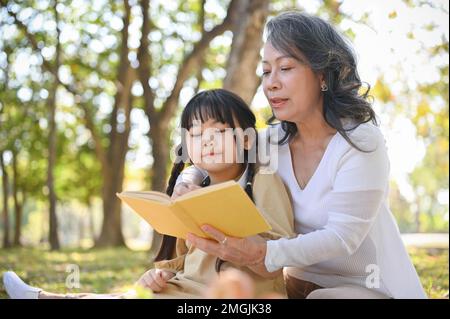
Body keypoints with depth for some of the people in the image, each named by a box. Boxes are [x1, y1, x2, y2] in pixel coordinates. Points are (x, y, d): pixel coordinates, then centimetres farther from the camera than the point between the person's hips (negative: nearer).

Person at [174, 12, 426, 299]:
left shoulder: (361, 142, -18)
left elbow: (343, 236, -25)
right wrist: (186, 185, -13)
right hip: (300, 281, 5)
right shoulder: (273, 140, -2)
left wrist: (261, 254, -40)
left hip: (368, 286, -5)